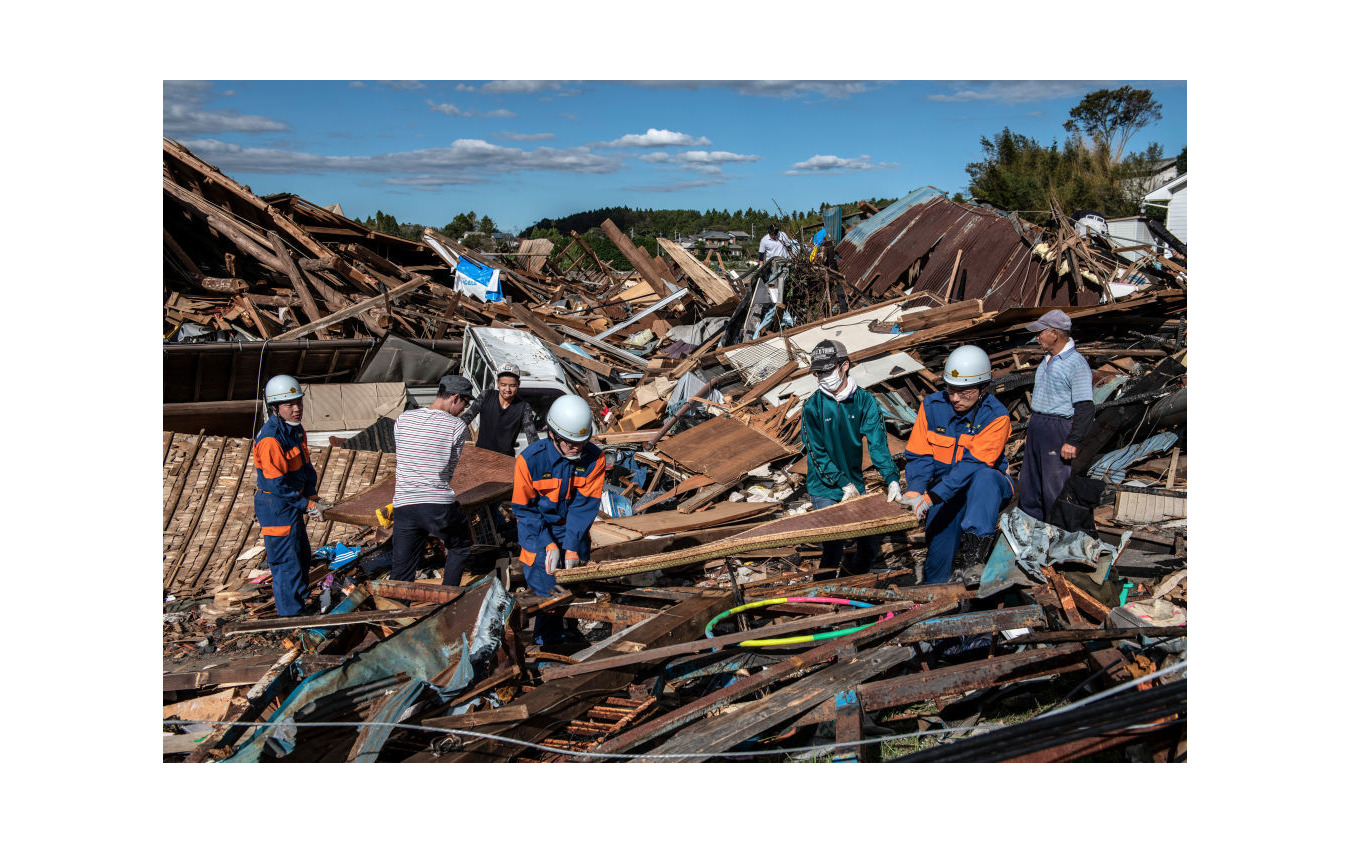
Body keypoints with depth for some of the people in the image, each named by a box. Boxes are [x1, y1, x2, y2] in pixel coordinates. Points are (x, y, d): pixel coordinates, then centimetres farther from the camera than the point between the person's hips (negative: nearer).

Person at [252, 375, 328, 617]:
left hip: (291, 504, 10)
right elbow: (277, 485, -25)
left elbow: (306, 465, 13)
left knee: (302, 555, 22)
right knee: (287, 563, -3)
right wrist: (307, 504, -19)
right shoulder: (270, 439, -25)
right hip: (276, 508, -10)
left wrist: (312, 495, 0)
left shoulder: (296, 429, 4)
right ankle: (292, 617, 7)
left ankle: (300, 605, 38)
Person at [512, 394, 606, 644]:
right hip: (539, 531, -2)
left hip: (574, 530, 3)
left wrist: (572, 547, -19)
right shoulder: (530, 459, -20)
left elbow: (584, 504, -12)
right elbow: (523, 508, -11)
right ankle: (547, 647, 7)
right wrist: (549, 544, -19)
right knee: (546, 591, -8)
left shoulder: (594, 458, -13)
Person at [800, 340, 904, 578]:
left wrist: (892, 479, -20)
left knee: (871, 541, 9)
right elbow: (817, 453, -9)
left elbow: (878, 443, -7)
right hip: (825, 491, -3)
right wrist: (844, 484, -15)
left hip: (855, 485, 3)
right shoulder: (813, 407, -8)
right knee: (833, 547, -10)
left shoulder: (864, 401, -3)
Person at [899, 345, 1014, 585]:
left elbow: (972, 464, -26)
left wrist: (931, 497, -35)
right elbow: (918, 455, -5)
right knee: (939, 552, -6)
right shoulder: (932, 406, -6)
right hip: (945, 491, 3)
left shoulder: (996, 416, -18)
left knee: (984, 477, -36)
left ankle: (973, 555, -38)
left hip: (988, 488, -3)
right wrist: (914, 490, -26)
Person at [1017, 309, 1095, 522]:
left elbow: (1085, 408, -18)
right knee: (1028, 484, 13)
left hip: (1058, 430, -9)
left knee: (1054, 489, -6)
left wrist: (1073, 442, -22)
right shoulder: (1047, 359, 13)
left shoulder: (1077, 364, -15)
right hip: (1036, 427, 9)